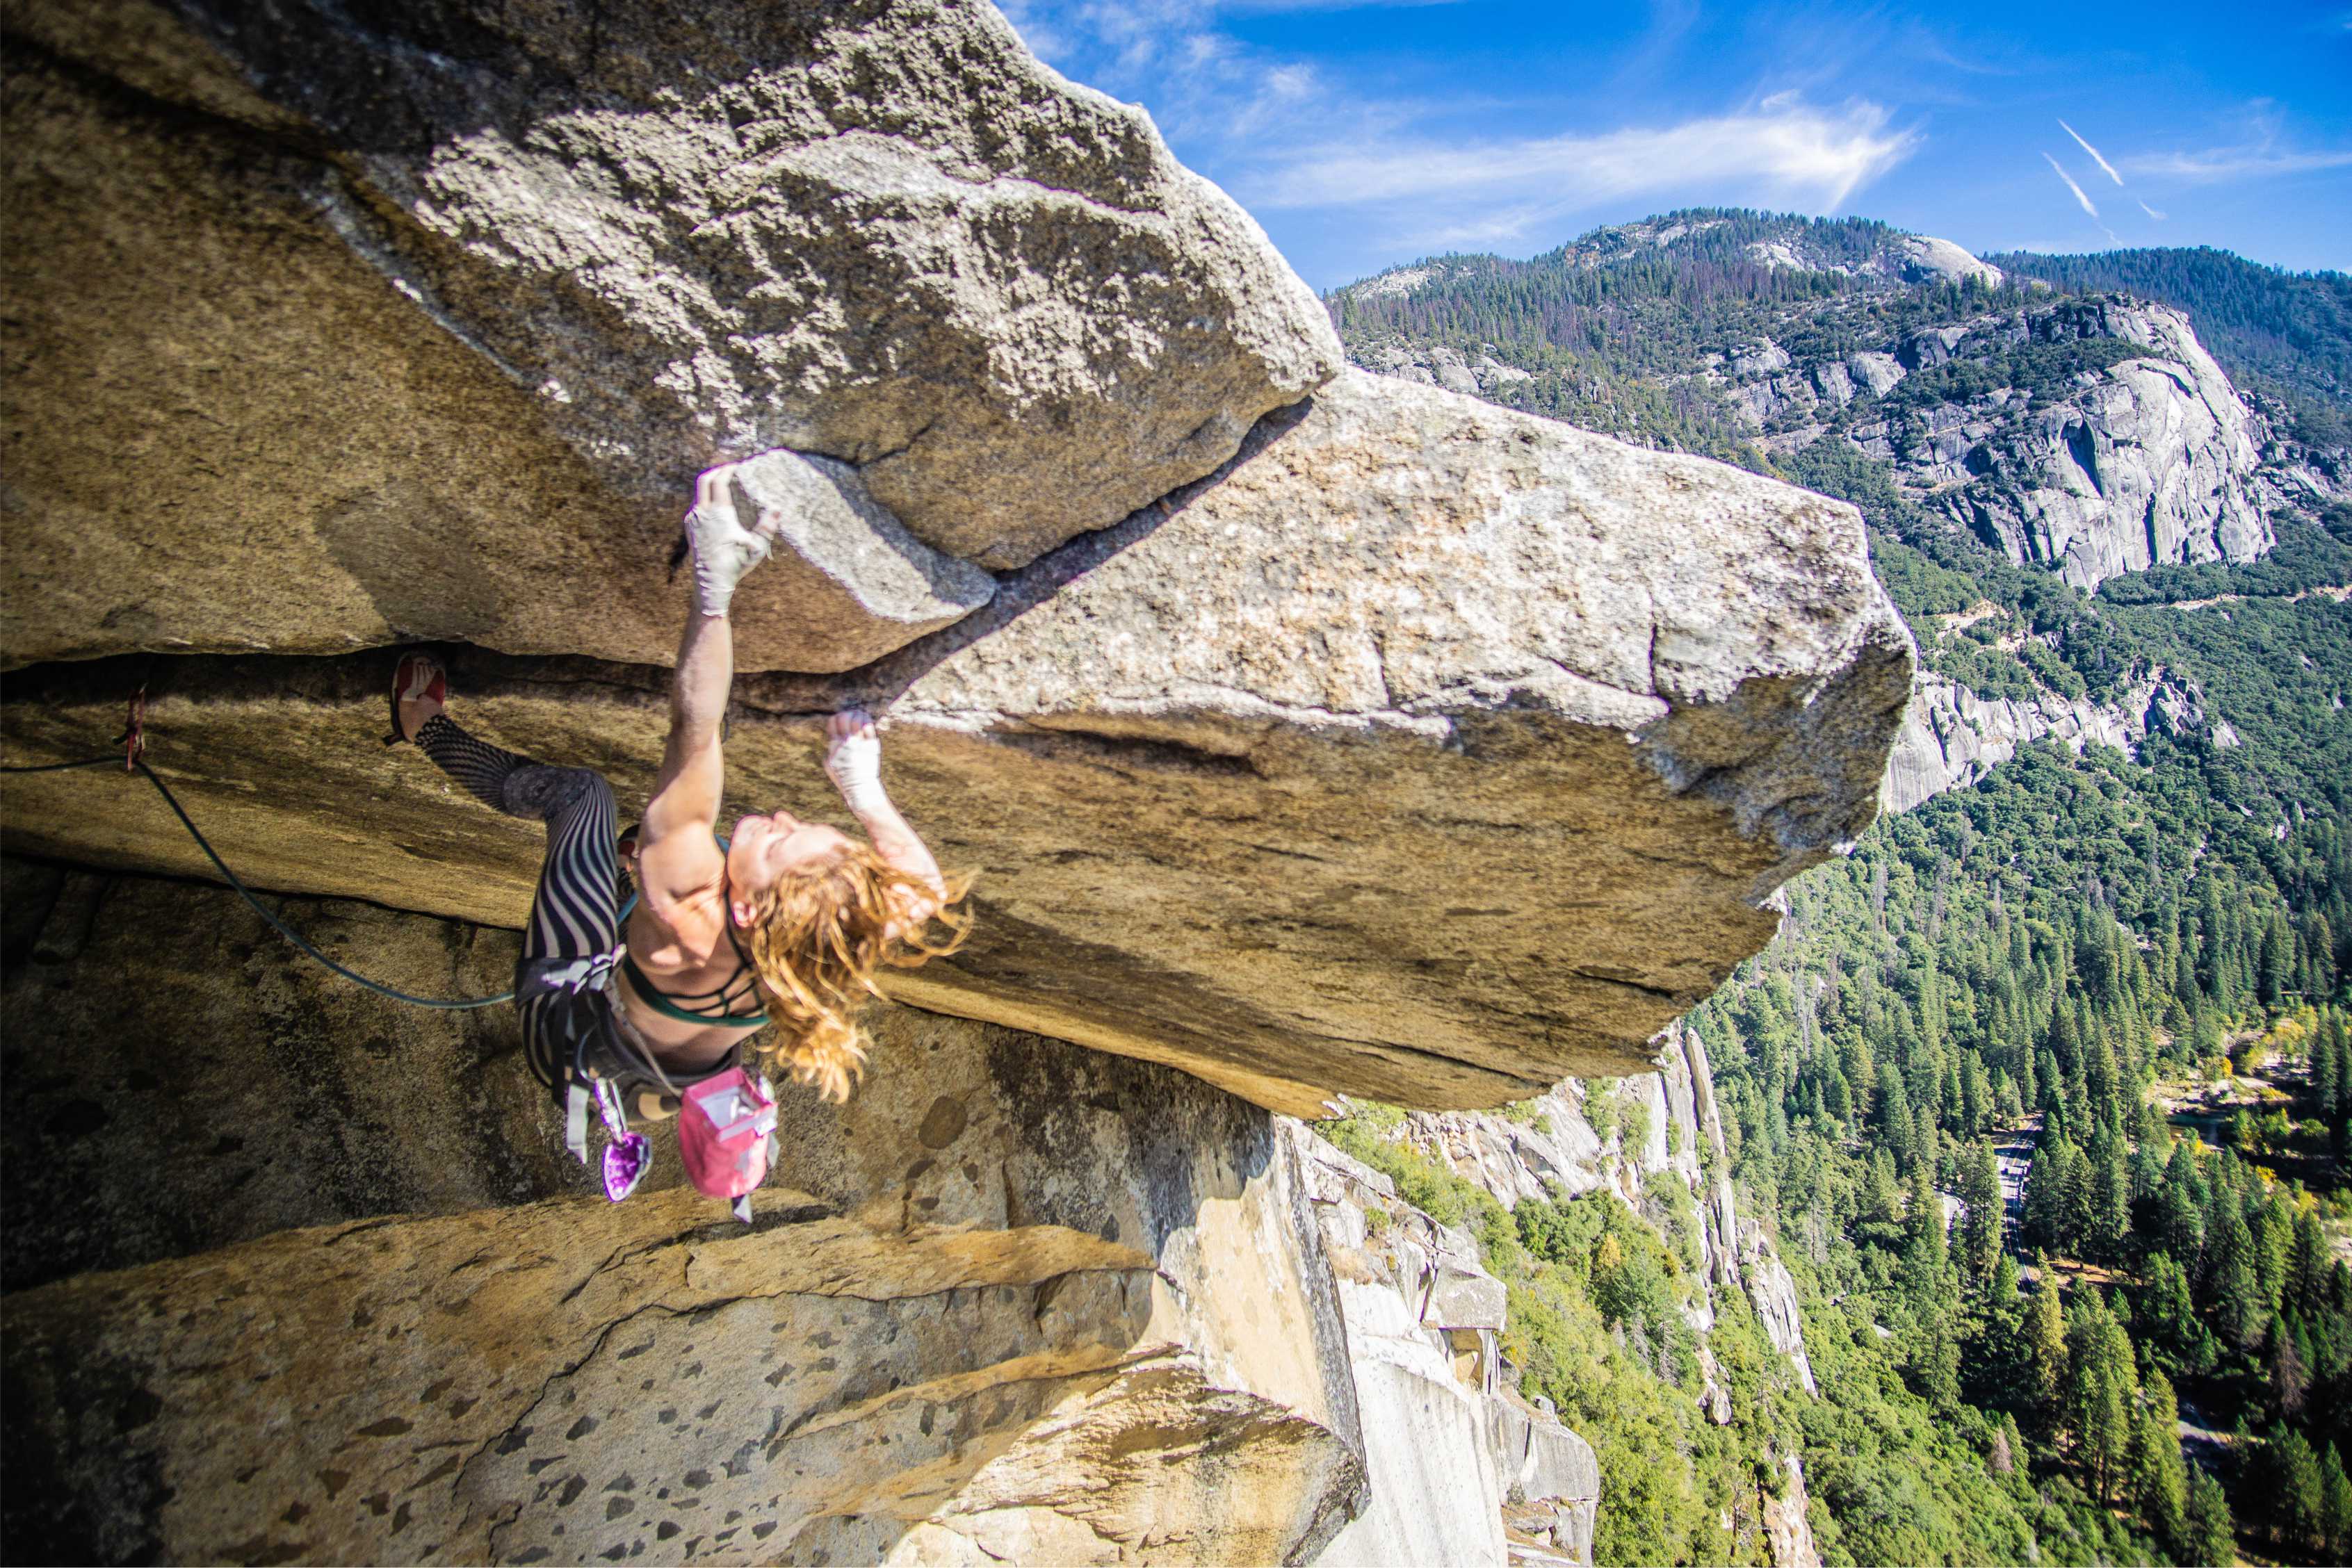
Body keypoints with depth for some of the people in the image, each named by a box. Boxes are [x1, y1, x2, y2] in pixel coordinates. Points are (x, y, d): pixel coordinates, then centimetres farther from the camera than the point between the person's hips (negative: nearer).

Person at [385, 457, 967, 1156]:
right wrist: (864, 791, -23)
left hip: (571, 1037, -4)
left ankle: (426, 730, 35)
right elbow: (930, 890, -16)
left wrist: (714, 587, -50)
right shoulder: (837, 945, -38)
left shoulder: (685, 905, -49)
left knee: (584, 789, 6)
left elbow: (695, 725, -50)